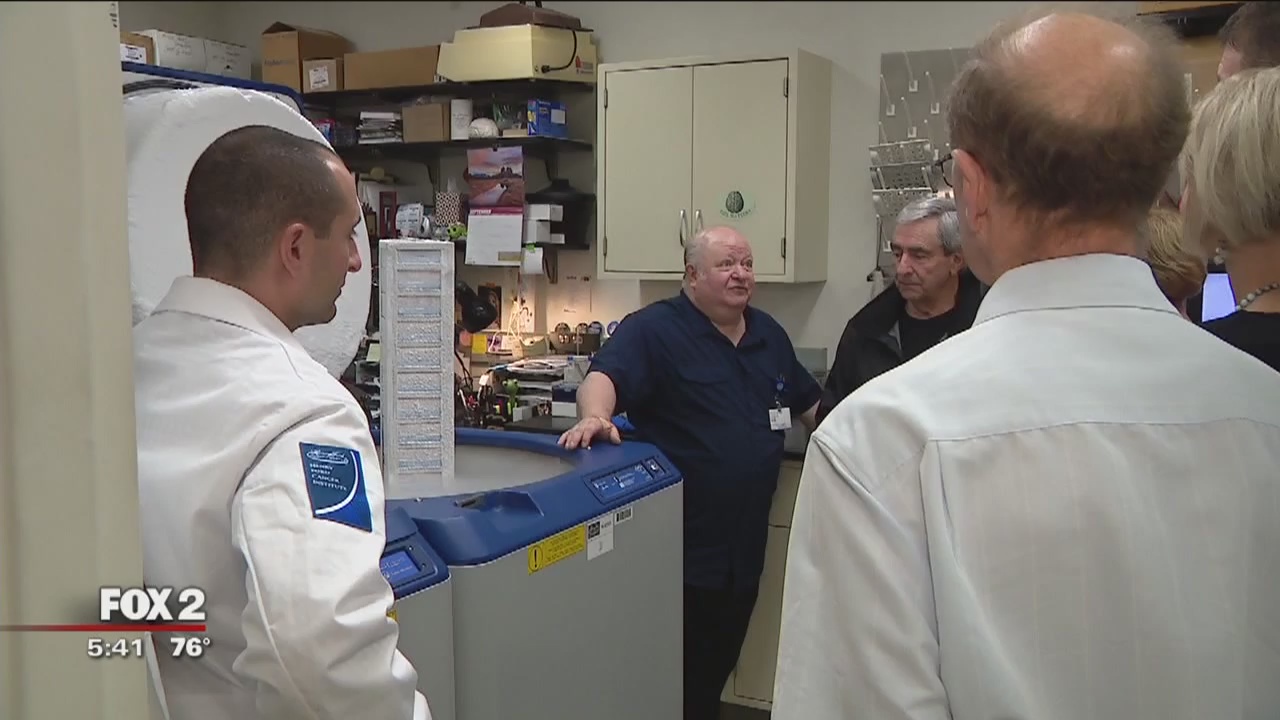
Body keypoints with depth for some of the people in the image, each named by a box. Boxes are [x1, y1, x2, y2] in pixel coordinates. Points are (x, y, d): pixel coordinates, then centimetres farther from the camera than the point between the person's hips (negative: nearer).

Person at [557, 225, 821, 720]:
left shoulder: (768, 334, 14)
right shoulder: (653, 329, -9)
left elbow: (810, 403, 25)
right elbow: (603, 377, -25)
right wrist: (595, 416, -44)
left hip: (745, 551, 7)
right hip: (679, 553, -6)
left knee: (716, 670, 17)